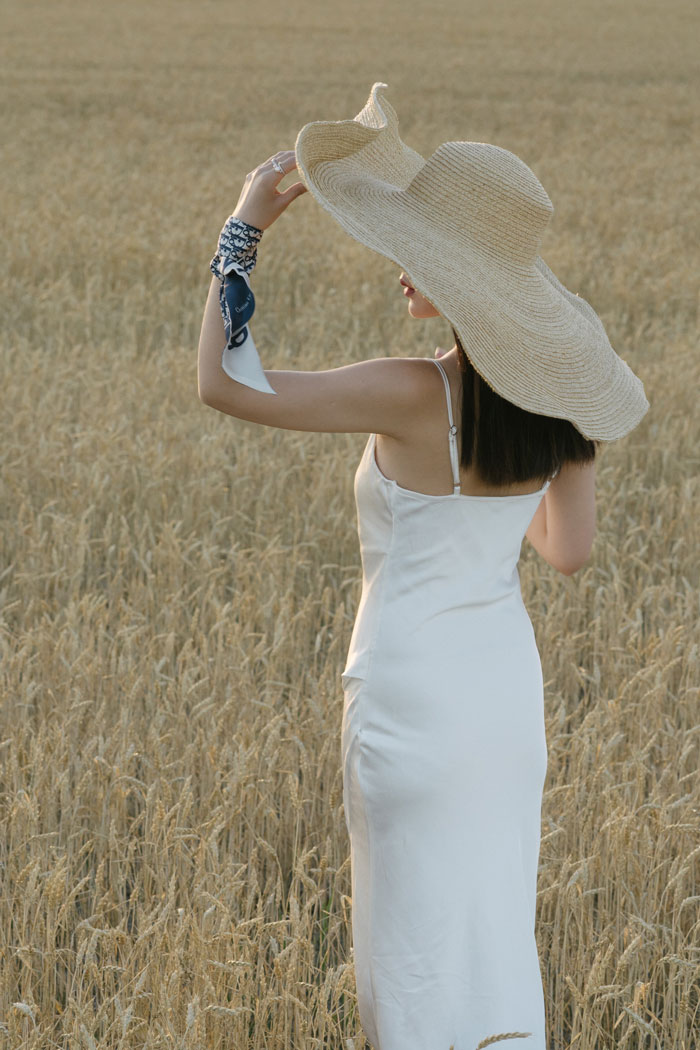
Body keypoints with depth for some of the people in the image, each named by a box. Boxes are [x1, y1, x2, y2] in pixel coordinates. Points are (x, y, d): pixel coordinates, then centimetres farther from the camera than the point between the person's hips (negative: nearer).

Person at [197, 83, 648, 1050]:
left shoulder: (417, 397, -23)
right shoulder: (554, 393, -4)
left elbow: (228, 384, -19)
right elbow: (570, 550, 5)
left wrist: (246, 228, -12)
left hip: (416, 694, -7)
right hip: (509, 684, 7)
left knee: (422, 949, 6)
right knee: (500, 934, 18)